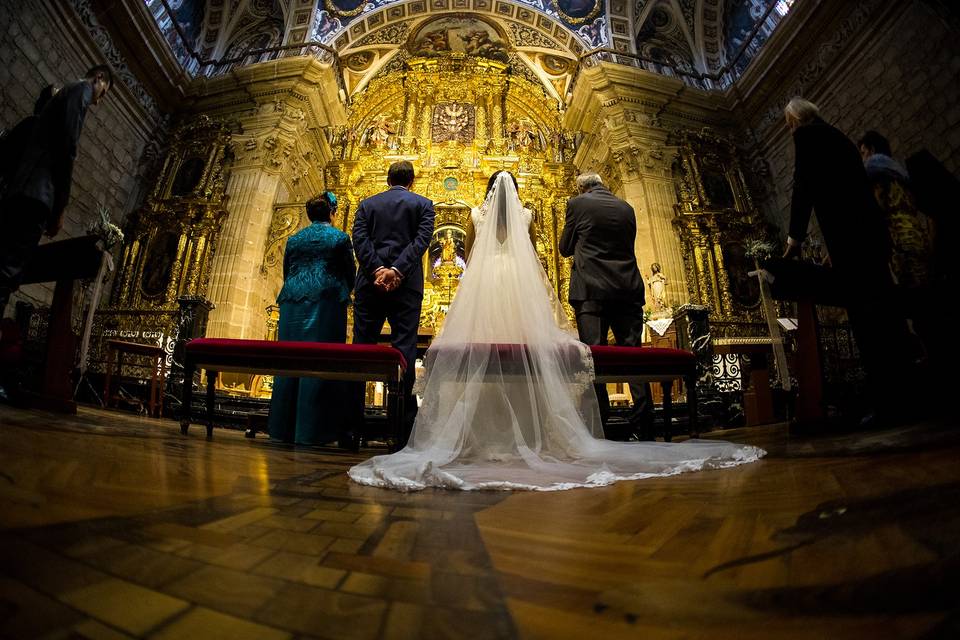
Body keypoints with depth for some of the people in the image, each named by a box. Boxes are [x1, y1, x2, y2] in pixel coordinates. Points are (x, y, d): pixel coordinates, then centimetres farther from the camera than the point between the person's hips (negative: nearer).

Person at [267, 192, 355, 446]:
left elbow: (286, 273, 17)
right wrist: (341, 294, 21)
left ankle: (283, 426, 14)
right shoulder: (340, 238, 3)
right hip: (326, 301, -4)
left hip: (293, 302, 5)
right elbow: (350, 275, 4)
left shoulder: (294, 239, 14)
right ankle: (311, 428, -4)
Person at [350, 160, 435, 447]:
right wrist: (396, 271, -13)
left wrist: (377, 270, -9)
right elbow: (421, 240, -4)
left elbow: (359, 238, 0)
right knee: (404, 352, -2)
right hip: (406, 286, -1)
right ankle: (403, 427, -2)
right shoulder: (423, 204, 12)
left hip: (370, 283, 2)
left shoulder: (367, 204, 16)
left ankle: (352, 425, 7)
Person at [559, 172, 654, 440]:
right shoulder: (626, 208, 16)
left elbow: (565, 248, 9)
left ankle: (598, 424, -4)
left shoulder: (577, 203, 4)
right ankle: (644, 425, 6)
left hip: (591, 289, -4)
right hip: (629, 288, 4)